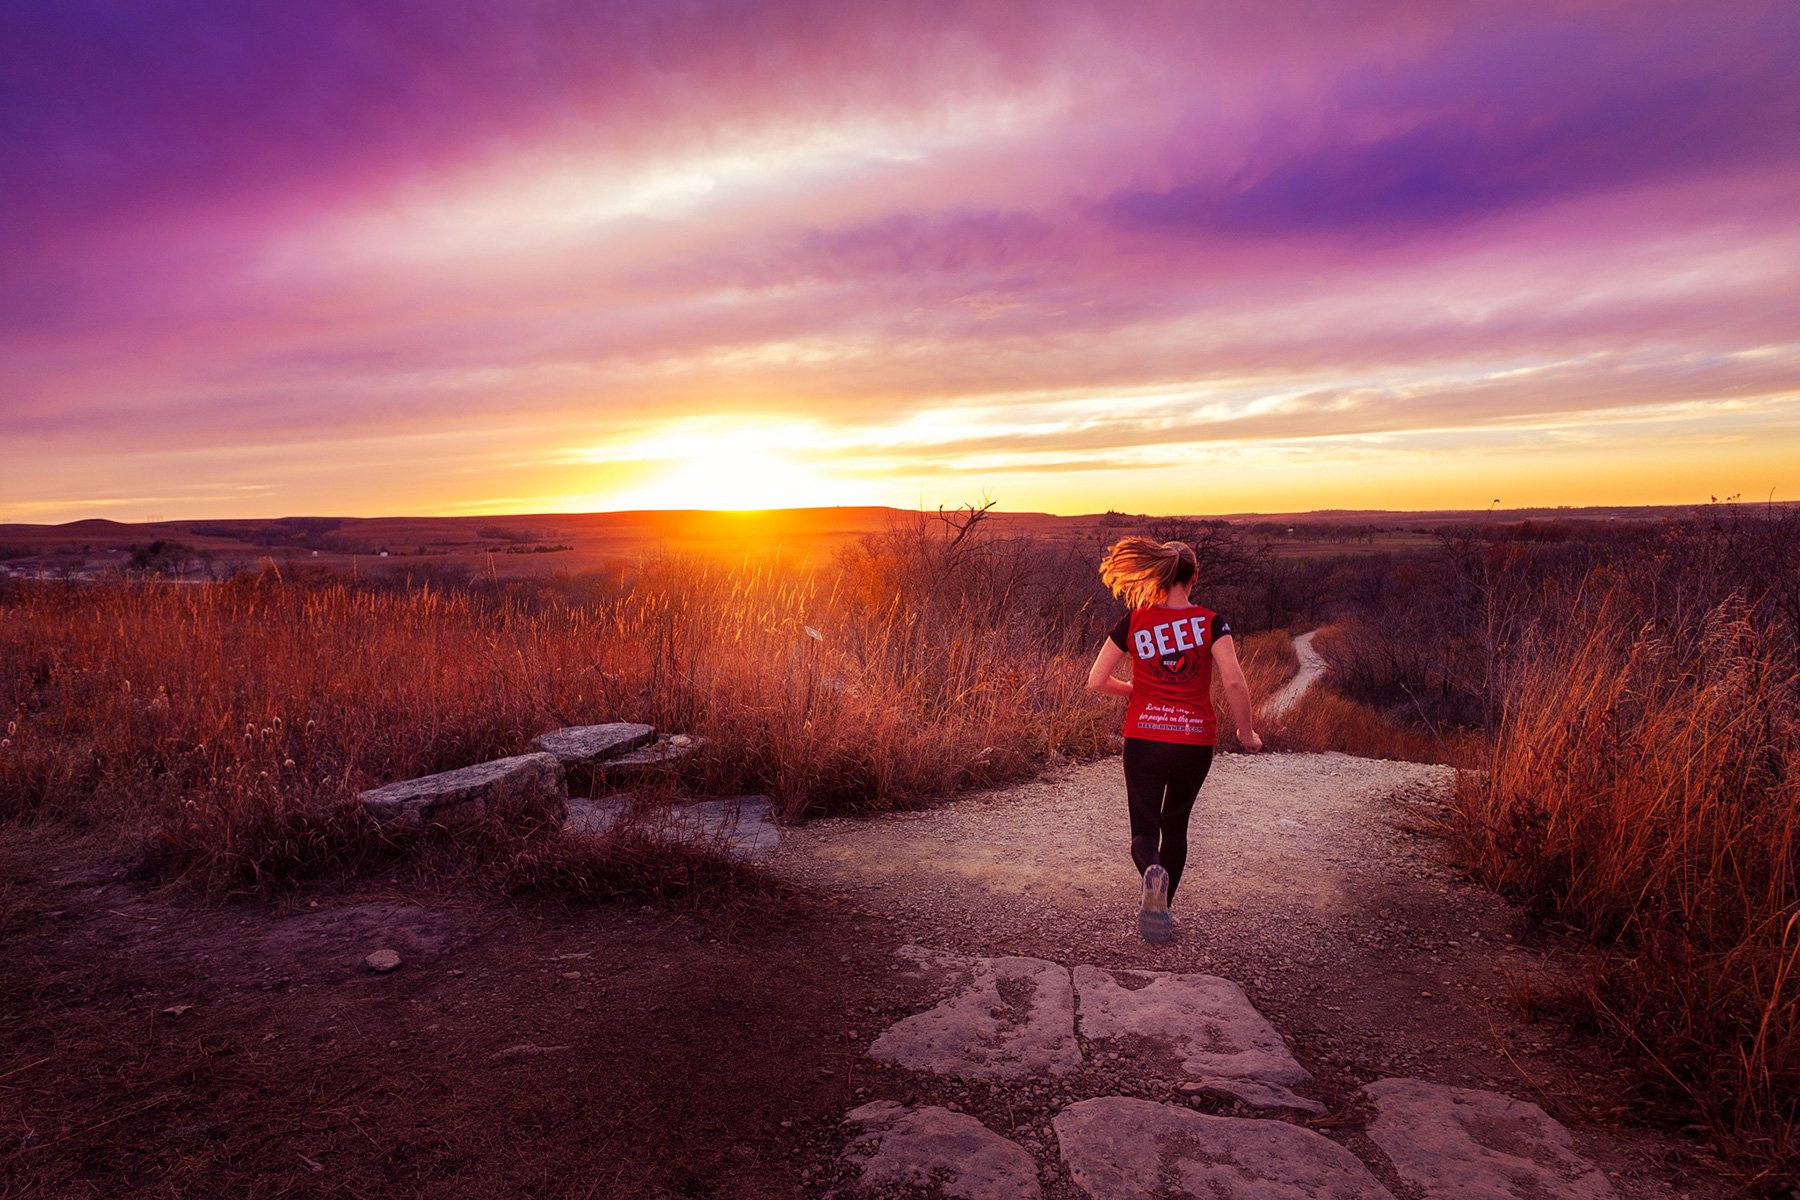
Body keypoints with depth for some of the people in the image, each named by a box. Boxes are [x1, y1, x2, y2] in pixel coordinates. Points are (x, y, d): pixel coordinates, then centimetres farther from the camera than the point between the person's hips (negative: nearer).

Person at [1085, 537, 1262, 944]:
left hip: (1144, 741, -1)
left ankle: (1153, 873, -25)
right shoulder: (1211, 622, -4)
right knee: (1175, 824, 22)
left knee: (1144, 829, 9)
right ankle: (1161, 909, 27)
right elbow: (1233, 682, -15)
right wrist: (1246, 732, -1)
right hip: (1195, 743, 1)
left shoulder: (1133, 622, -1)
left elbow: (1096, 681, 0)